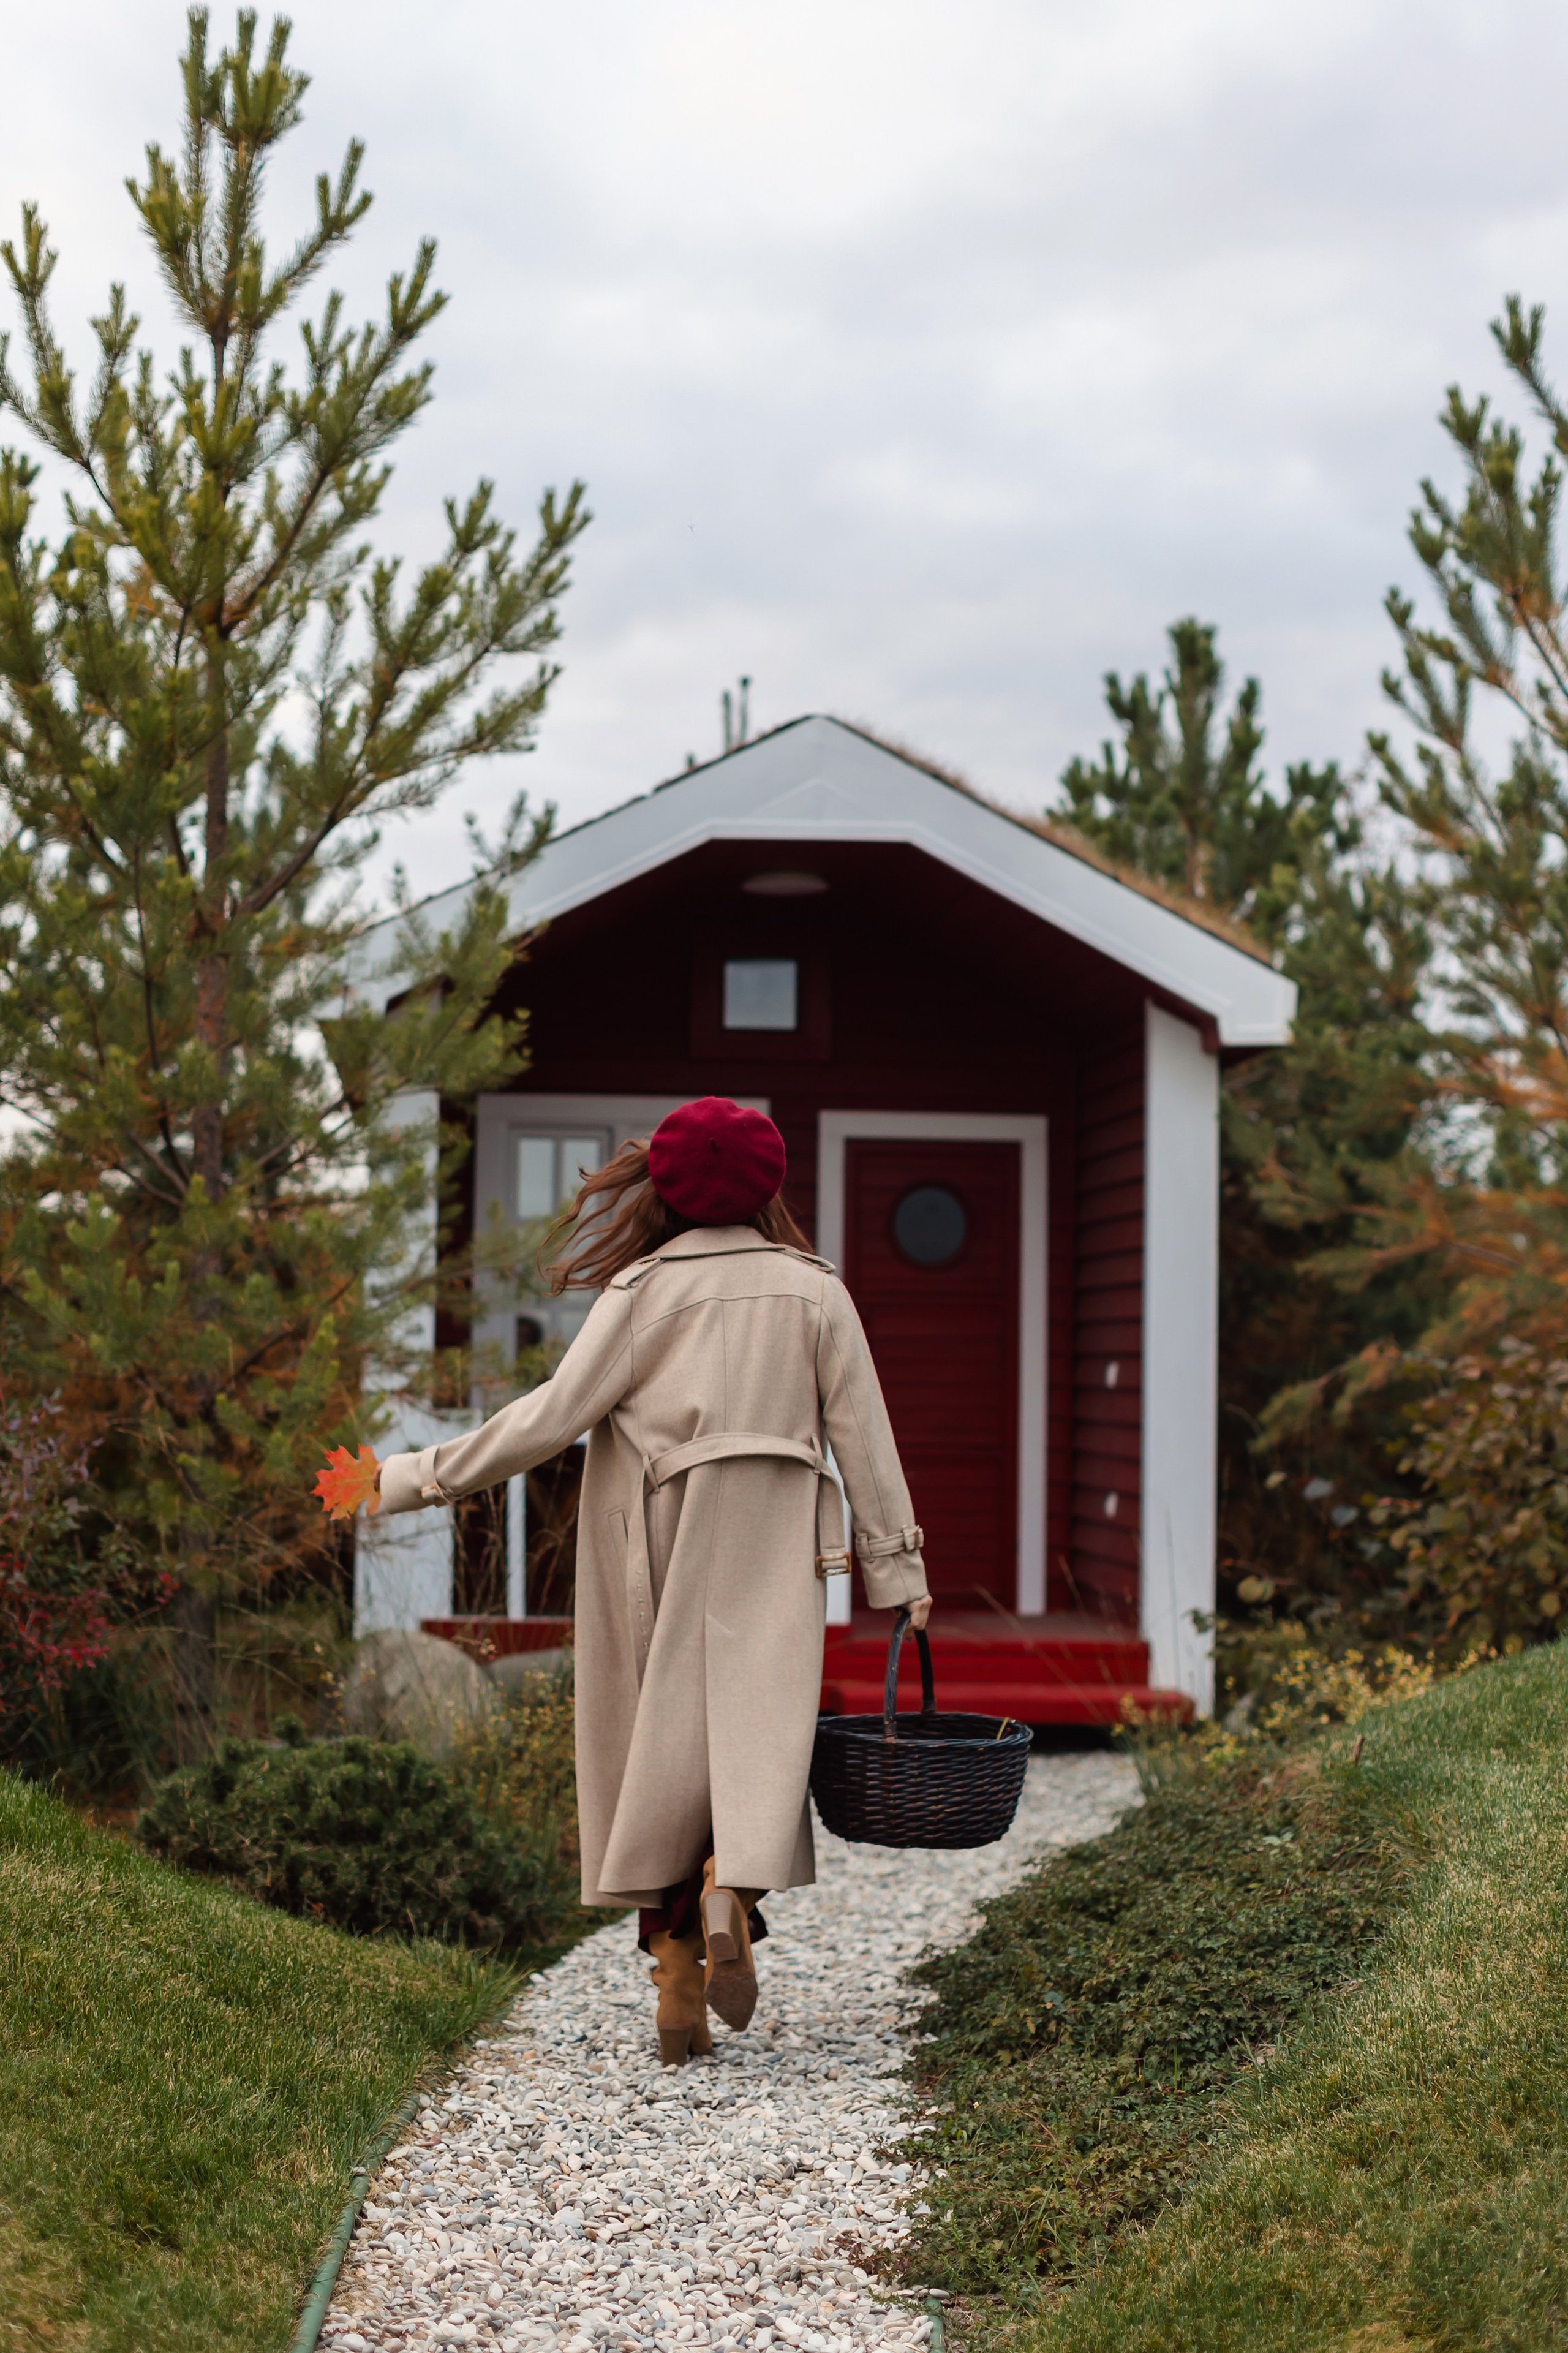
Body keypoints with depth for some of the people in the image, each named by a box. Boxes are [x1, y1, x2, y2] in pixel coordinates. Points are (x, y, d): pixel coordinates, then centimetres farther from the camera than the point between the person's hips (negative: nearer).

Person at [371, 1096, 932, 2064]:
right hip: (769, 1553, 1)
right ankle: (731, 1885, -31)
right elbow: (863, 1434, 3)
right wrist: (898, 1565, 8)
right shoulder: (815, 1292, 4)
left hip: (657, 1554, -1)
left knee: (664, 1748, 7)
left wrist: (424, 1476, -2)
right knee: (757, 1730, 1)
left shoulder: (646, 1291, -4)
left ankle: (680, 1995, 8)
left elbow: (556, 1413, -8)